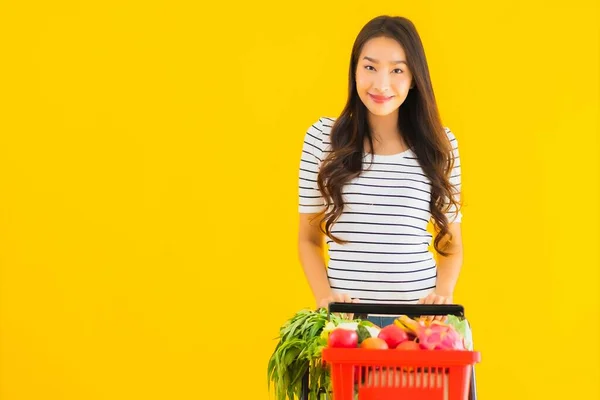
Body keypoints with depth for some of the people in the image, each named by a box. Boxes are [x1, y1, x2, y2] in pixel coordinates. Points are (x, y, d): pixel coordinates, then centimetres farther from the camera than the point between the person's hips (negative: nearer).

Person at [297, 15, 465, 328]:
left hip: (419, 313, 1)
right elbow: (309, 239, 5)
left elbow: (452, 245, 9)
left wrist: (443, 294, -9)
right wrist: (324, 296, -11)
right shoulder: (323, 136, 0)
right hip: (345, 314, 0)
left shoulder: (440, 143, 2)